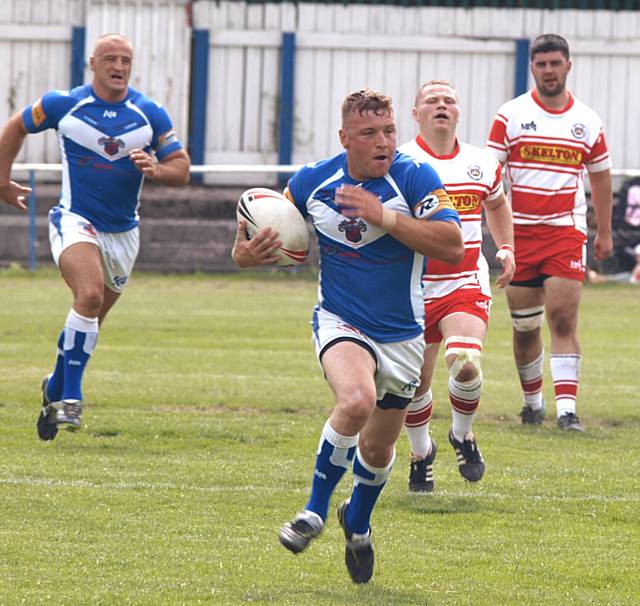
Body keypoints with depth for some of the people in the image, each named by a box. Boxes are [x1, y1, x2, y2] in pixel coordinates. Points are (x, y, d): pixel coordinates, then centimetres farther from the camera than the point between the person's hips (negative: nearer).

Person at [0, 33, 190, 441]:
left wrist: (155, 170, -22)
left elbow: (182, 169, -1)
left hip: (123, 232, 4)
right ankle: (70, 398, -23)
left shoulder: (150, 114, -3)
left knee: (92, 319, 11)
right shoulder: (63, 105, -7)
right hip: (75, 221, -4)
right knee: (90, 295, -28)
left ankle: (55, 391, 36)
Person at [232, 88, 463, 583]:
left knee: (378, 449, 14)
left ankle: (358, 523, 47)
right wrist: (245, 252, -12)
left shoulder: (415, 179, -15)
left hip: (401, 334, 1)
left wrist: (384, 216, -30)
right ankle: (315, 512, -15)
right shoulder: (312, 182, -7)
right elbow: (269, 224, 11)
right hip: (340, 323, -1)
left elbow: (452, 246, -25)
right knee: (356, 400, -33)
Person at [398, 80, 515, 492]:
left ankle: (462, 435, 5)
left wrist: (507, 249, 15)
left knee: (466, 362, -24)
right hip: (413, 289, -1)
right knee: (416, 384, 4)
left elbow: (496, 203, 27)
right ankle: (421, 453, 34)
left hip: (466, 284, 1)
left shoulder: (483, 163, 7)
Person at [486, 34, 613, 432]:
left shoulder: (588, 122, 7)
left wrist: (605, 233, 19)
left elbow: (600, 175, 18)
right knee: (525, 326, 6)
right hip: (520, 232, 0)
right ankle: (532, 399, 25)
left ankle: (567, 408, -17)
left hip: (567, 231, 0)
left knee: (564, 319, -13)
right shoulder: (510, 116, 1)